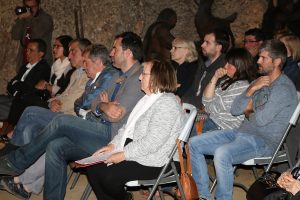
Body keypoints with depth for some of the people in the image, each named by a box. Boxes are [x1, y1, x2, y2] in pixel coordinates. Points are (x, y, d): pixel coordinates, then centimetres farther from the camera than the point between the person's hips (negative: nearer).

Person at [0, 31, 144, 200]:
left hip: (114, 137, -9)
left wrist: (102, 105, 5)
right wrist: (103, 106, -7)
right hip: (101, 133, 9)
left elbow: (115, 116, -16)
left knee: (62, 122, -18)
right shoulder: (119, 77, 22)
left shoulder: (139, 78, -10)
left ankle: (16, 162, -4)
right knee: (55, 146, -10)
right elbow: (95, 105, 16)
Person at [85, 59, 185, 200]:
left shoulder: (167, 103, -18)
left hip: (153, 162, -10)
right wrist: (113, 145, 3)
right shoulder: (148, 98, 16)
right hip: (132, 151, 10)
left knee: (109, 177, -24)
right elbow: (128, 127, 17)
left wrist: (123, 155, -20)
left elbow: (151, 143, -25)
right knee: (94, 168, -3)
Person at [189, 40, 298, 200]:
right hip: (242, 132, 9)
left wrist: (250, 107, 3)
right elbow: (234, 110, 9)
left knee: (222, 154, -36)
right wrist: (252, 89, -4)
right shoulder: (259, 81, 16)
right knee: (193, 144, -2)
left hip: (263, 141, -9)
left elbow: (261, 119, -20)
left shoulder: (284, 88, -11)